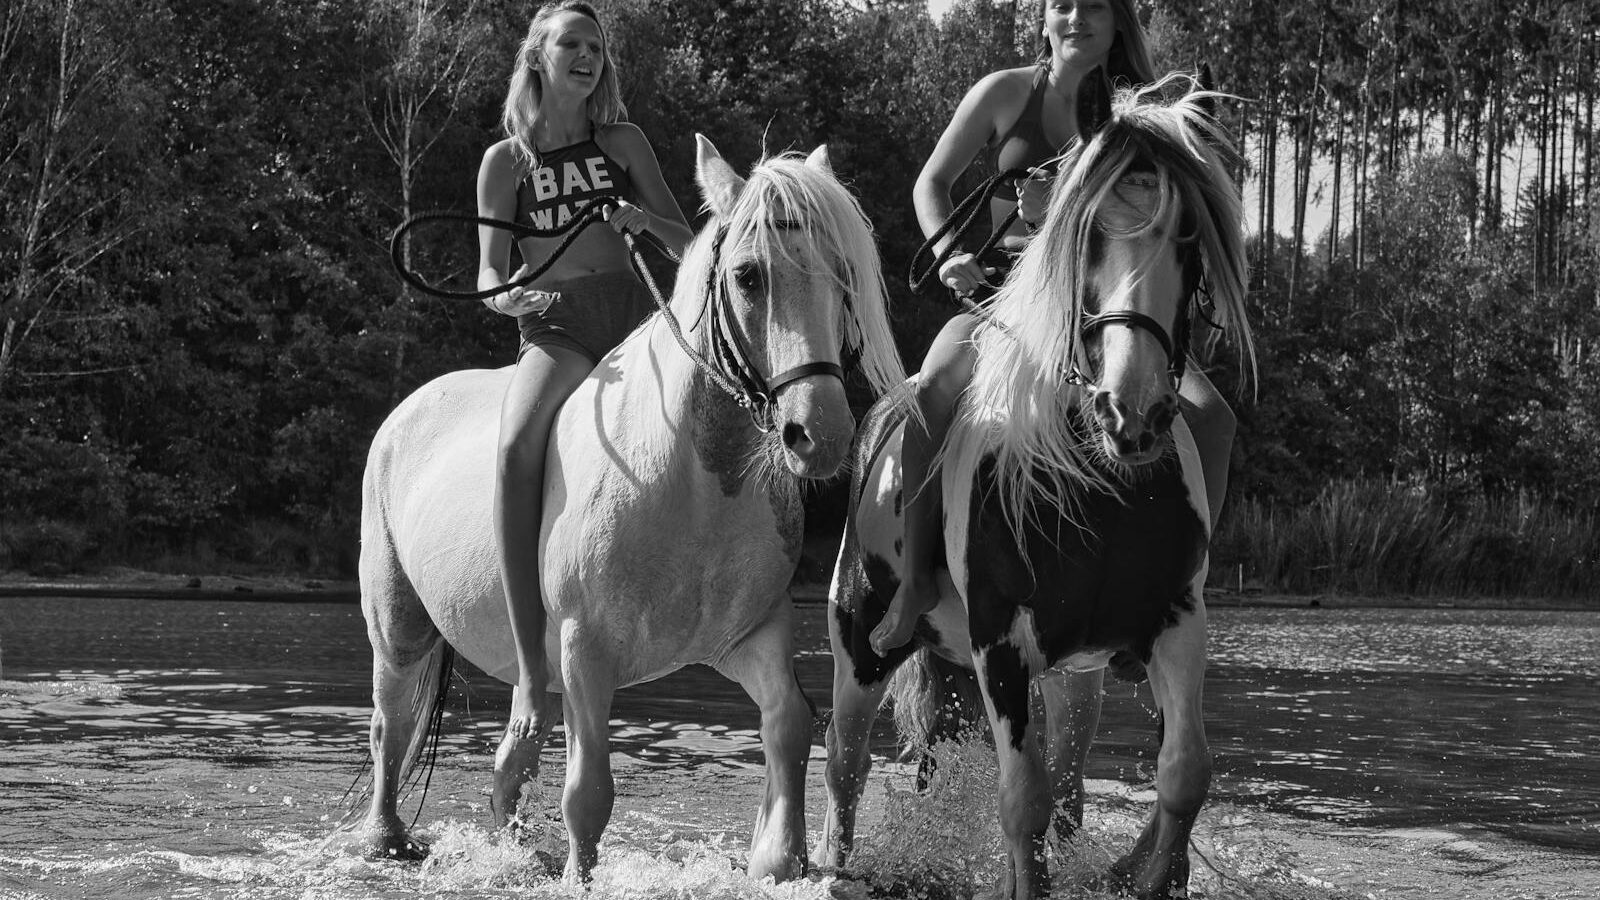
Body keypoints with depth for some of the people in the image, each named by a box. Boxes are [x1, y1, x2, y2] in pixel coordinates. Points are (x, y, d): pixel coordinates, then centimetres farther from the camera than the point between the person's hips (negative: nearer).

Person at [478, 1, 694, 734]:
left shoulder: (624, 143, 15)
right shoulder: (505, 162, 11)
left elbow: (689, 243, 14)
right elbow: (489, 275, 7)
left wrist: (644, 220, -9)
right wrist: (512, 296, -18)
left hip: (634, 314, 3)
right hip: (553, 331, -3)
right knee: (517, 447, -34)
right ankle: (531, 667, -38)